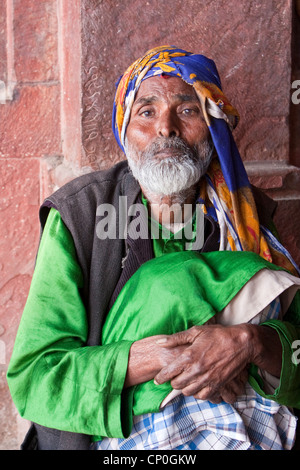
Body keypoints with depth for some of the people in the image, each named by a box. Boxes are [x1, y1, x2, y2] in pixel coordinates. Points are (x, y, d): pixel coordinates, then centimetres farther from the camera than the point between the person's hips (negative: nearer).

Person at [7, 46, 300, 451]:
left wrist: (251, 341, -21)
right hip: (120, 437, -2)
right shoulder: (76, 217, -5)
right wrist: (153, 358, -20)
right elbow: (31, 375, -9)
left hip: (247, 426, 2)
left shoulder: (246, 216, 3)